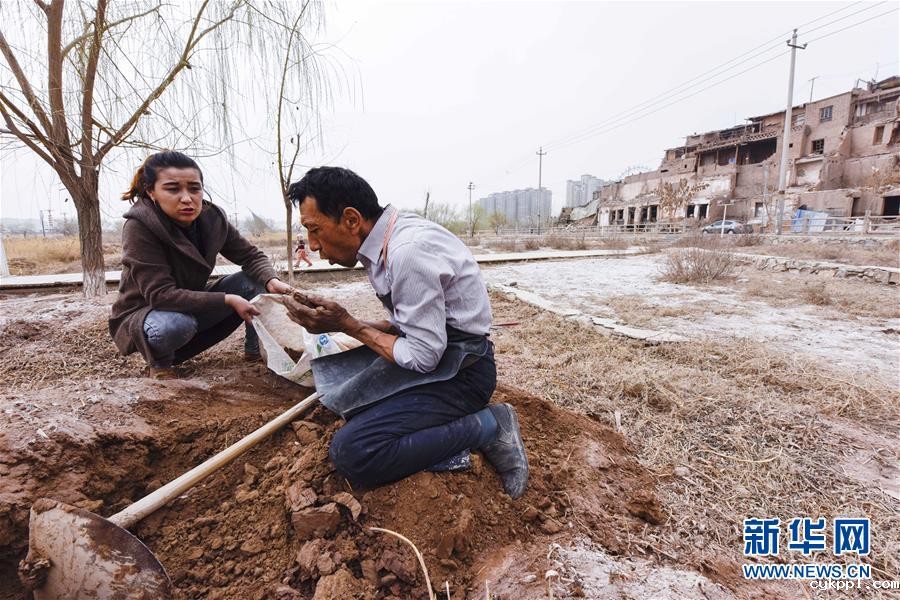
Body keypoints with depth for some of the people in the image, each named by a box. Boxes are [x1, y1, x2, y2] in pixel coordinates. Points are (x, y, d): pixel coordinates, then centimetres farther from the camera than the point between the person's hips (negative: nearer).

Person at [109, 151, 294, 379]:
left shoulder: (211, 217, -13)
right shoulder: (139, 226, -26)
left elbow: (251, 256, -6)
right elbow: (160, 294, -31)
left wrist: (271, 280, -28)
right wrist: (228, 300, -34)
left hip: (193, 306, 5)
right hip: (142, 317, -5)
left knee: (253, 280, -13)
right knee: (176, 324, -39)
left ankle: (255, 349, 3)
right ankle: (159, 363, -5)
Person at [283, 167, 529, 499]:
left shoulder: (408, 251, -25)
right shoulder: (387, 239, 4)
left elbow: (424, 356, -22)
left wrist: (348, 325, -13)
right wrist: (342, 323, -1)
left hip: (459, 371, -10)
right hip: (436, 351, 10)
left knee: (352, 452, -19)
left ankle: (487, 426, -8)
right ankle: (443, 431, 3)